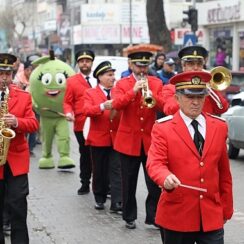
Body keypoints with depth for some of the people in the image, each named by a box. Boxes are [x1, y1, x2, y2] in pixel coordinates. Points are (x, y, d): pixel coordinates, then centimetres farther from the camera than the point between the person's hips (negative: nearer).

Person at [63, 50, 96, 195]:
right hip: (81, 124, -1)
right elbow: (67, 102, 3)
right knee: (85, 155, 8)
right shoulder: (72, 81, 4)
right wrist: (69, 113, -16)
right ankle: (85, 184, 18)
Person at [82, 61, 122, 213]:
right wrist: (103, 106, -29)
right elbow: (87, 110, -15)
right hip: (99, 138, -1)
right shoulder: (90, 93, 2)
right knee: (99, 171, 9)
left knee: (116, 170, -6)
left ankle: (117, 203, -8)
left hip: (117, 138, 1)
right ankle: (100, 199, 24)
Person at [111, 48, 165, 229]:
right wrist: (134, 90, -26)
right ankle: (129, 217, 18)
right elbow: (116, 104, -16)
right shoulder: (122, 84, 1)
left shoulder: (157, 83, 6)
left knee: (154, 182, 0)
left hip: (151, 140, 1)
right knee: (129, 183, 7)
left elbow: (163, 106, -6)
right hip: (129, 140, -1)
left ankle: (153, 216, 9)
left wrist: (151, 94, -24)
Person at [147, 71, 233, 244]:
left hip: (212, 215, 2)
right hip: (177, 215, -2)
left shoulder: (220, 126, 8)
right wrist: (166, 178, -37)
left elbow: (224, 172, 13)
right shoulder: (163, 128, -3)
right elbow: (155, 163, -15)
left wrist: (227, 208, 15)